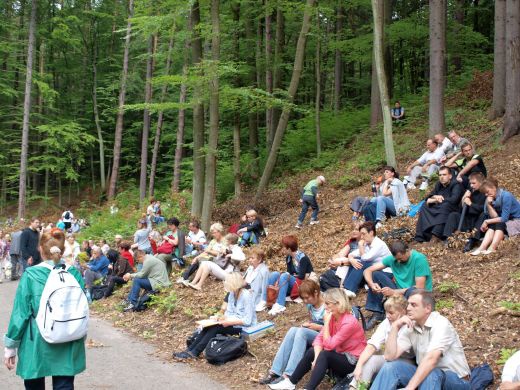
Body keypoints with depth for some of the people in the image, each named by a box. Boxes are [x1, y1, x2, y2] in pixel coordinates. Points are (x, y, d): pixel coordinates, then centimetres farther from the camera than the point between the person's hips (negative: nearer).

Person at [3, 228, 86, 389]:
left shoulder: (30, 275, -11)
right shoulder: (74, 274, -4)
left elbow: (21, 312, -8)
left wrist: (11, 346, 2)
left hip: (37, 344, -2)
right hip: (68, 346, 2)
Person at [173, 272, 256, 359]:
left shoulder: (246, 296, -21)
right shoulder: (232, 293, 4)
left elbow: (247, 321, -22)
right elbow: (229, 312, 11)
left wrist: (229, 322, -25)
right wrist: (221, 318, -9)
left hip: (244, 326, -8)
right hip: (232, 321, 8)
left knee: (215, 328, -23)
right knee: (209, 327, -14)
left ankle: (194, 353, -20)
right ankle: (190, 349, -15)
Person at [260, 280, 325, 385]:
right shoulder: (310, 305, 7)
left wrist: (317, 327, -18)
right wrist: (307, 324, -1)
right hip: (311, 334, 6)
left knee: (301, 331, -32)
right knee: (293, 330, -24)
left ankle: (289, 375, -37)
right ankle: (275, 372, -29)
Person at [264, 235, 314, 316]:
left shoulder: (303, 258, -16)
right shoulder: (288, 258, 6)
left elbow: (301, 277, -21)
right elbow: (289, 273, 2)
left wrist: (290, 276, -9)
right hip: (293, 282, 7)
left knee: (284, 276, -31)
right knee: (274, 274, -14)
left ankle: (280, 305, -39)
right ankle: (265, 300, -21)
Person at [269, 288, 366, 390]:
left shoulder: (349, 322, -27)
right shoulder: (332, 317, -2)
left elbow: (329, 345, -25)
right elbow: (319, 338, -6)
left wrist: (326, 322, -22)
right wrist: (316, 357, -21)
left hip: (352, 361, -8)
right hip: (339, 353, 8)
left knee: (324, 355, -29)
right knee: (311, 352, -9)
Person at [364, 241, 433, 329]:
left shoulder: (419, 259, -19)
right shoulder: (392, 258, -4)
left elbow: (420, 287, -24)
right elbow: (367, 271, -4)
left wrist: (394, 292, -27)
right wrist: (372, 284, -27)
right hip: (400, 292, 5)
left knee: (412, 292, -41)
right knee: (375, 274, -10)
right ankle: (377, 313, -12)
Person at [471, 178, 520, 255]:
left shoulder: (506, 196, -23)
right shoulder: (491, 198, -2)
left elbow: (504, 218, -24)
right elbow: (495, 217, -11)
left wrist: (487, 221, -20)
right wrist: (488, 204, -22)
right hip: (506, 220, 6)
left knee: (499, 224, -29)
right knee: (492, 226, -19)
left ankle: (492, 248, -42)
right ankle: (482, 248, -35)